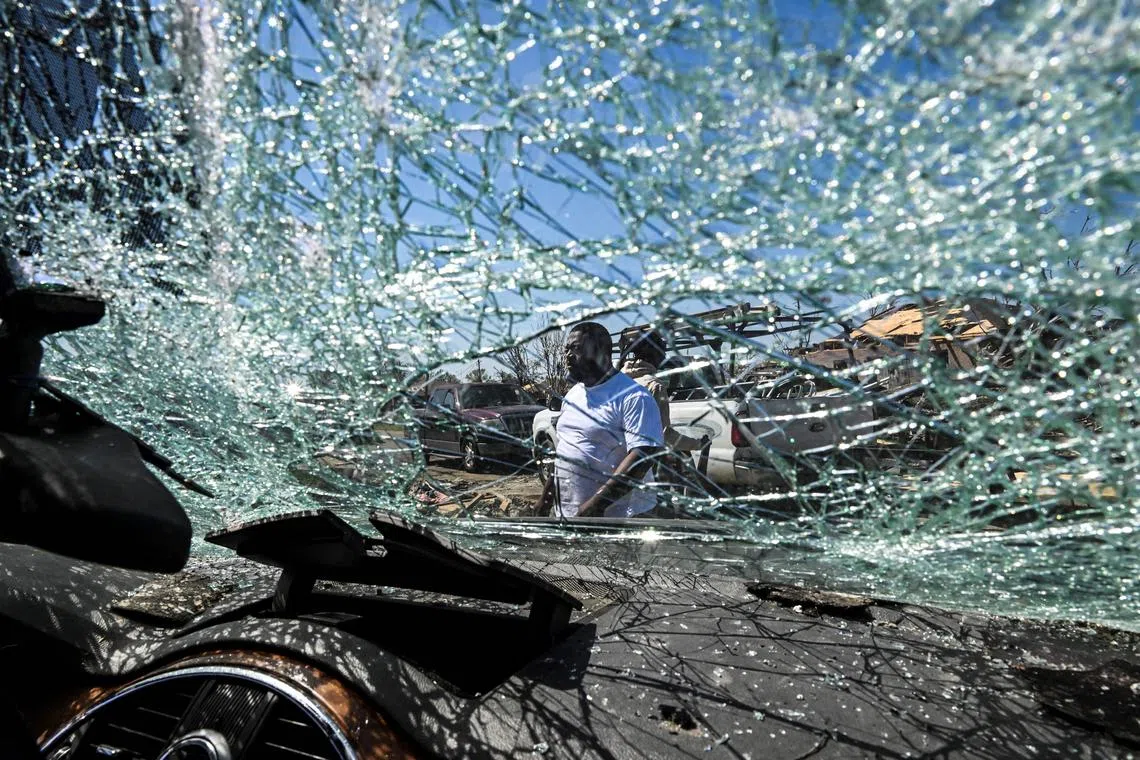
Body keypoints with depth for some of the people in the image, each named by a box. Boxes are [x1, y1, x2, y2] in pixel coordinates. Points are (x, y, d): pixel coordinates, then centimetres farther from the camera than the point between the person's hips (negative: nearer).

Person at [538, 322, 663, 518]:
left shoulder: (633, 397, -15)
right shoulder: (572, 394, 13)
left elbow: (642, 455, -23)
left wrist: (596, 504, -27)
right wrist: (553, 481, 13)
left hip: (615, 514, -8)